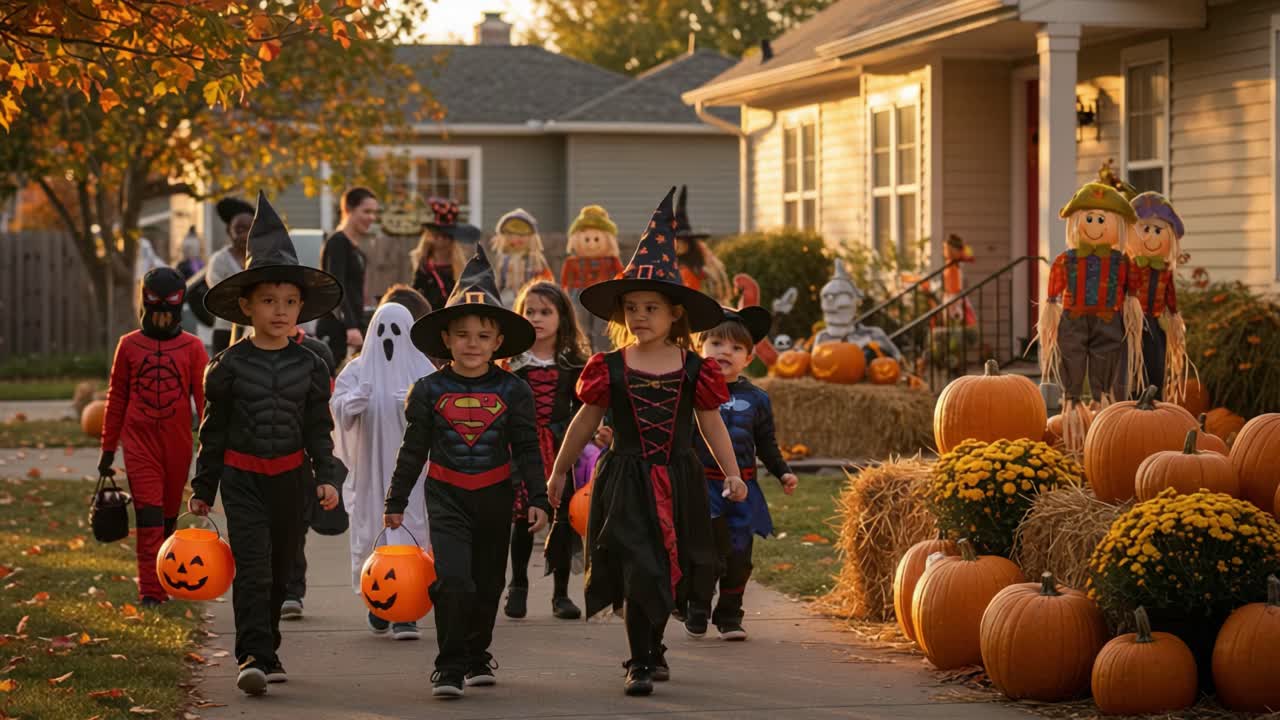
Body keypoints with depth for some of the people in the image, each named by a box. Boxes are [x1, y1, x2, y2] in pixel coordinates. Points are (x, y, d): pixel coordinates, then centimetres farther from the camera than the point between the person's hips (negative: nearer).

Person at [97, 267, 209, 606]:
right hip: (140, 445, -1)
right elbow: (116, 400, 10)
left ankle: (164, 585, 25)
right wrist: (107, 450, 11)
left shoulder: (192, 347, 2)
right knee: (149, 518, -9)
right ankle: (150, 593, -11)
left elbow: (205, 398, 0)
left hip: (177, 447, 1)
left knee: (169, 517, 12)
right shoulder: (129, 345, 5)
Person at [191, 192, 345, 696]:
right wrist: (203, 486, 4)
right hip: (241, 476, -3)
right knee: (252, 566, -13)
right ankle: (255, 657, -15)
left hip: (289, 476, 3)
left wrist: (327, 477, -4)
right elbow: (214, 429, 2)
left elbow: (319, 428, 6)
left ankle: (264, 648, 27)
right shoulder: (231, 365, -4)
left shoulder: (309, 366, 1)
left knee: (280, 568, 11)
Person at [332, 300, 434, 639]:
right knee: (371, 534, 4)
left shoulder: (423, 370, 3)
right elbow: (337, 403, -7)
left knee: (407, 532, -8)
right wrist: (352, 402, -30)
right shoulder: (358, 369, 6)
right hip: (371, 470, 2)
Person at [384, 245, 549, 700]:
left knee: (488, 581, 13)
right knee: (452, 578, -17)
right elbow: (414, 449, 5)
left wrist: (538, 499, -4)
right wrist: (396, 500, 8)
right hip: (446, 496, -2)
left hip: (495, 497, 2)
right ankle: (449, 666, -10)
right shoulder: (430, 390, -2)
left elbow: (527, 449, 2)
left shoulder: (513, 391, -2)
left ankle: (477, 656, 32)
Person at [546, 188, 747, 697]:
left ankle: (652, 647, 32)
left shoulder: (694, 369, 0)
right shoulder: (610, 369, -2)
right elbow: (585, 423, 8)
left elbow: (712, 425, 6)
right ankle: (640, 663, -1)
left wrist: (732, 474, -1)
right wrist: (559, 472, 14)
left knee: (670, 572, 11)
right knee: (638, 570, -9)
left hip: (677, 480, 2)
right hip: (626, 481, -2)